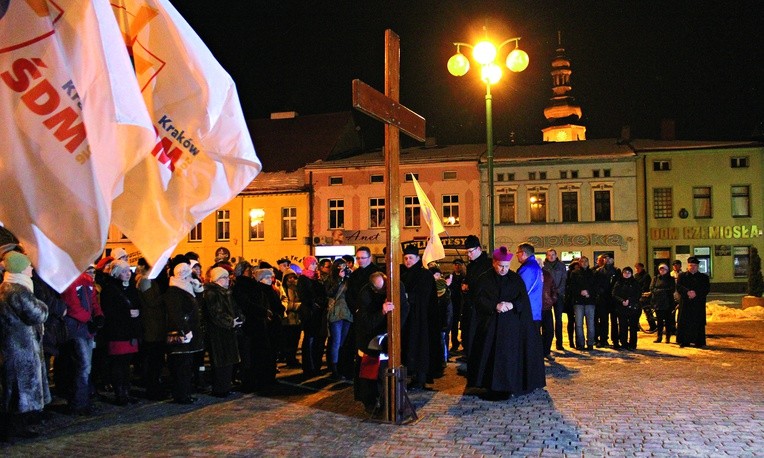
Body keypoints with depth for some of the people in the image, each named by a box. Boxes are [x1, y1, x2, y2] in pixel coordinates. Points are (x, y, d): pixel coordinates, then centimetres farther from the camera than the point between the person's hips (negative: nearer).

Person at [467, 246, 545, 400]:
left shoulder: (516, 279, 7)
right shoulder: (484, 279, 2)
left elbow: (524, 298, 0)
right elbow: (480, 299, -6)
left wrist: (512, 305, -18)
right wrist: (495, 306, -20)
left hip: (511, 325, 1)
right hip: (491, 325, -1)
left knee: (509, 356, -2)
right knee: (492, 356, -4)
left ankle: (507, 387, 7)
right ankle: (492, 388, 2)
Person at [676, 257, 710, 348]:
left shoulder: (704, 277, 13)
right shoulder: (682, 276, 12)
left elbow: (707, 289, 0)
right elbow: (678, 287, -2)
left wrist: (696, 293, -15)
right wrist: (688, 292, -20)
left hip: (699, 304, 0)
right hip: (685, 304, 0)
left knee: (699, 323, -2)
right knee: (684, 323, -2)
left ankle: (699, 342, 5)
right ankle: (684, 341, 4)